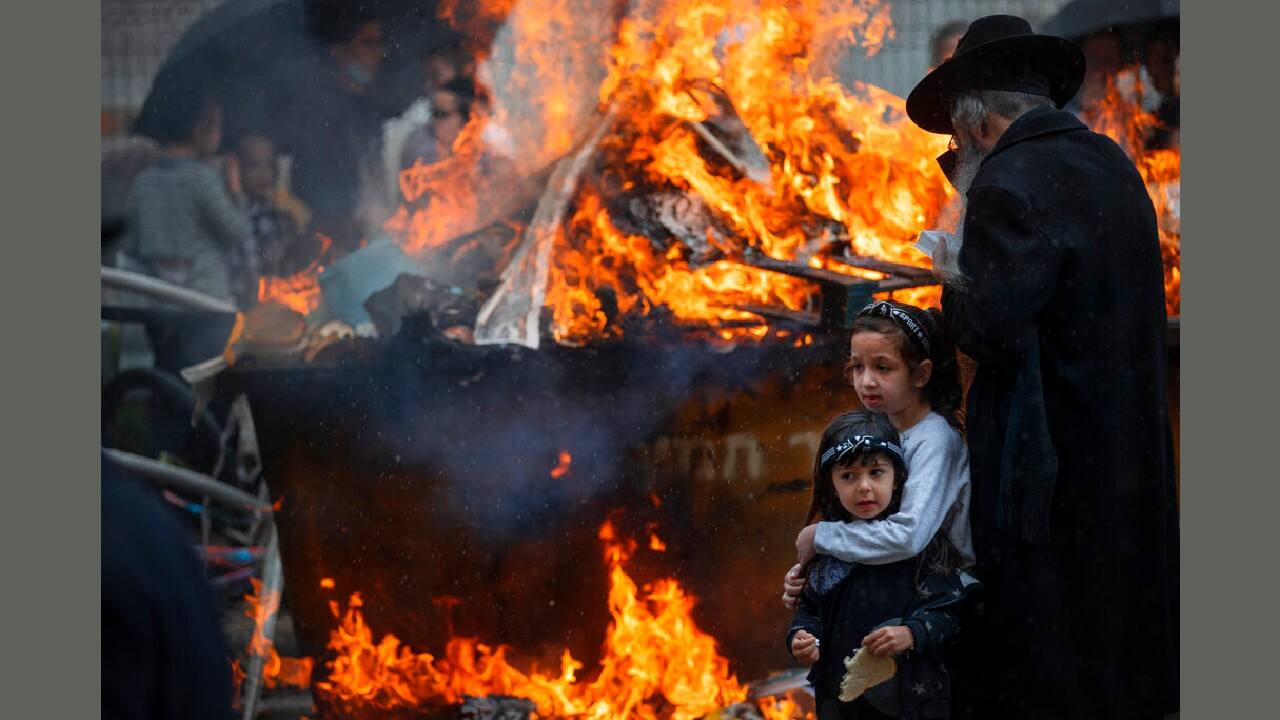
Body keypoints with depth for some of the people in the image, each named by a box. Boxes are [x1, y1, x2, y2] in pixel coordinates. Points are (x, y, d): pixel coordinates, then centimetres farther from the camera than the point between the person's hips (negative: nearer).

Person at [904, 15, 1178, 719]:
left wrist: (955, 285, -3)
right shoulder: (1110, 164, 10)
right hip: (1131, 446, 9)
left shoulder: (1012, 182, -17)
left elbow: (992, 331, -24)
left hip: (1048, 459, -9)